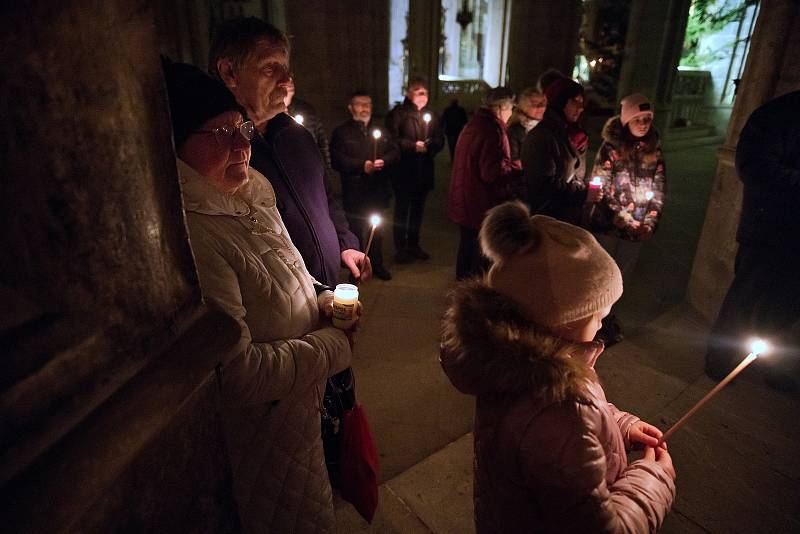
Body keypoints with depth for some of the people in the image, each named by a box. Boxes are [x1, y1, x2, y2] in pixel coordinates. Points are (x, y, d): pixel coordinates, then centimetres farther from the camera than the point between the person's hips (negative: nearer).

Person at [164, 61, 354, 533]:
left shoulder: (253, 200, 1)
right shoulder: (193, 234, -31)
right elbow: (238, 373, -32)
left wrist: (322, 301, -4)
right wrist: (335, 345, -19)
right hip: (260, 430, -8)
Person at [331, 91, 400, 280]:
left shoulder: (381, 131, 15)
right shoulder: (341, 132, 0)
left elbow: (395, 152, 10)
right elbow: (337, 160, -11)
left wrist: (384, 161, -11)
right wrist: (362, 165, -18)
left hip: (378, 190, 4)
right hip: (354, 192, -4)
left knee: (376, 230, 14)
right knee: (356, 230, 3)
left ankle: (377, 264, 29)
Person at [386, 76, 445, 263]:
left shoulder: (431, 115, 13)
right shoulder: (397, 113, -5)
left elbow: (440, 139, 10)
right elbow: (392, 140, -12)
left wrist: (430, 144, -11)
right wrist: (413, 146, -18)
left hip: (424, 171, 5)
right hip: (404, 171, -5)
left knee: (418, 209, 14)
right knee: (402, 210, 3)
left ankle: (413, 245, 28)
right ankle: (400, 248, 13)